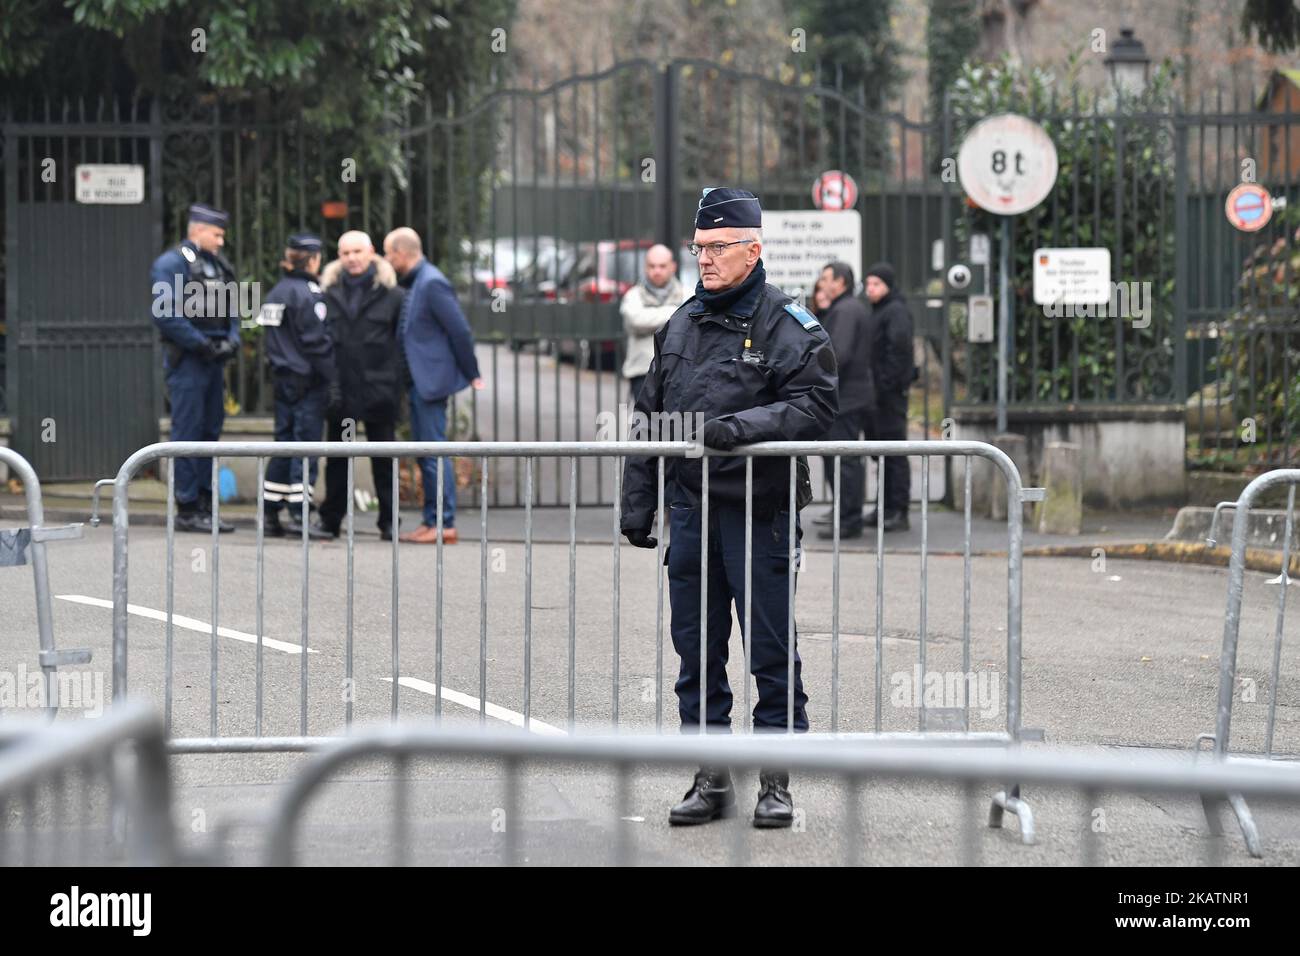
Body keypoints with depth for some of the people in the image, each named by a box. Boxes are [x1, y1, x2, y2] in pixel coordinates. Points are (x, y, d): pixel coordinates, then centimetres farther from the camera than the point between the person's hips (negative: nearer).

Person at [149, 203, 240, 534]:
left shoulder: (219, 265, 16)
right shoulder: (172, 263, -9)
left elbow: (231, 308, 20)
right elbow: (165, 314, -18)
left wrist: (232, 340, 1)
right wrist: (201, 345, -17)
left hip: (214, 361, 8)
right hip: (187, 361, -8)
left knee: (210, 430, 11)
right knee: (188, 433, -6)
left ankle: (205, 504, 18)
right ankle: (187, 509, -3)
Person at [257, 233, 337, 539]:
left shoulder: (276, 293, 13)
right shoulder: (307, 293, -12)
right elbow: (317, 341, -16)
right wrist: (332, 380, -14)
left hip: (282, 379, 8)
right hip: (308, 382, -8)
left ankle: (270, 513, 12)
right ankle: (298, 514, -8)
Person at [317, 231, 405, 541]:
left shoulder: (390, 293, -1)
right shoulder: (328, 291, 6)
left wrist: (396, 382, -6)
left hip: (378, 387, -2)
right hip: (339, 386, 2)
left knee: (383, 460, 5)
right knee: (336, 458, 10)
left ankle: (388, 522, 10)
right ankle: (330, 518, 18)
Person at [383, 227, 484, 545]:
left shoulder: (432, 284, -16)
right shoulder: (416, 283, 14)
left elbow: (460, 331, -17)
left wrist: (471, 373, -11)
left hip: (432, 380, -10)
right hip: (419, 382, 10)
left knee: (434, 453, -8)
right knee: (426, 453, 12)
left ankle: (444, 525, -7)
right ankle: (432, 521, 16)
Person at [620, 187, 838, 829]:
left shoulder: (788, 328, -4)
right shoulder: (679, 326, 14)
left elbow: (815, 405, -14)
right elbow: (649, 418, 18)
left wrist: (741, 427, -25)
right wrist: (636, 506, 13)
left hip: (759, 511, -6)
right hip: (690, 509, 6)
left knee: (771, 650, 1)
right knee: (696, 651, 8)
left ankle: (777, 782, 9)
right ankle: (712, 780, 17)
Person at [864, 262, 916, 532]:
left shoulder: (896, 311, -10)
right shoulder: (876, 312, 19)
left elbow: (900, 346, -21)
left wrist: (888, 383, -22)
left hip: (891, 390, -10)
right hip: (878, 391, 10)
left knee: (894, 451, -9)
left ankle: (899, 512, -9)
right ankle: (886, 507, 18)